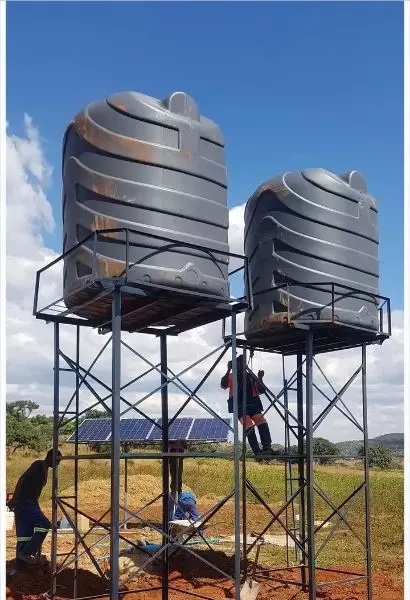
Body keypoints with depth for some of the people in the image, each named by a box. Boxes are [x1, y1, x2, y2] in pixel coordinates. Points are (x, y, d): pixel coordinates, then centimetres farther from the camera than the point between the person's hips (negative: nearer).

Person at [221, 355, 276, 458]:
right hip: (239, 406, -4)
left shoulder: (251, 377, 23)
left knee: (262, 422, -19)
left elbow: (260, 391, 18)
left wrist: (260, 378, 4)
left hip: (252, 404, 4)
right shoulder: (232, 376, 14)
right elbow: (223, 385, -6)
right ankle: (257, 452, -25)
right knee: (249, 427, -21)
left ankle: (267, 447, -23)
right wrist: (228, 370, -13)